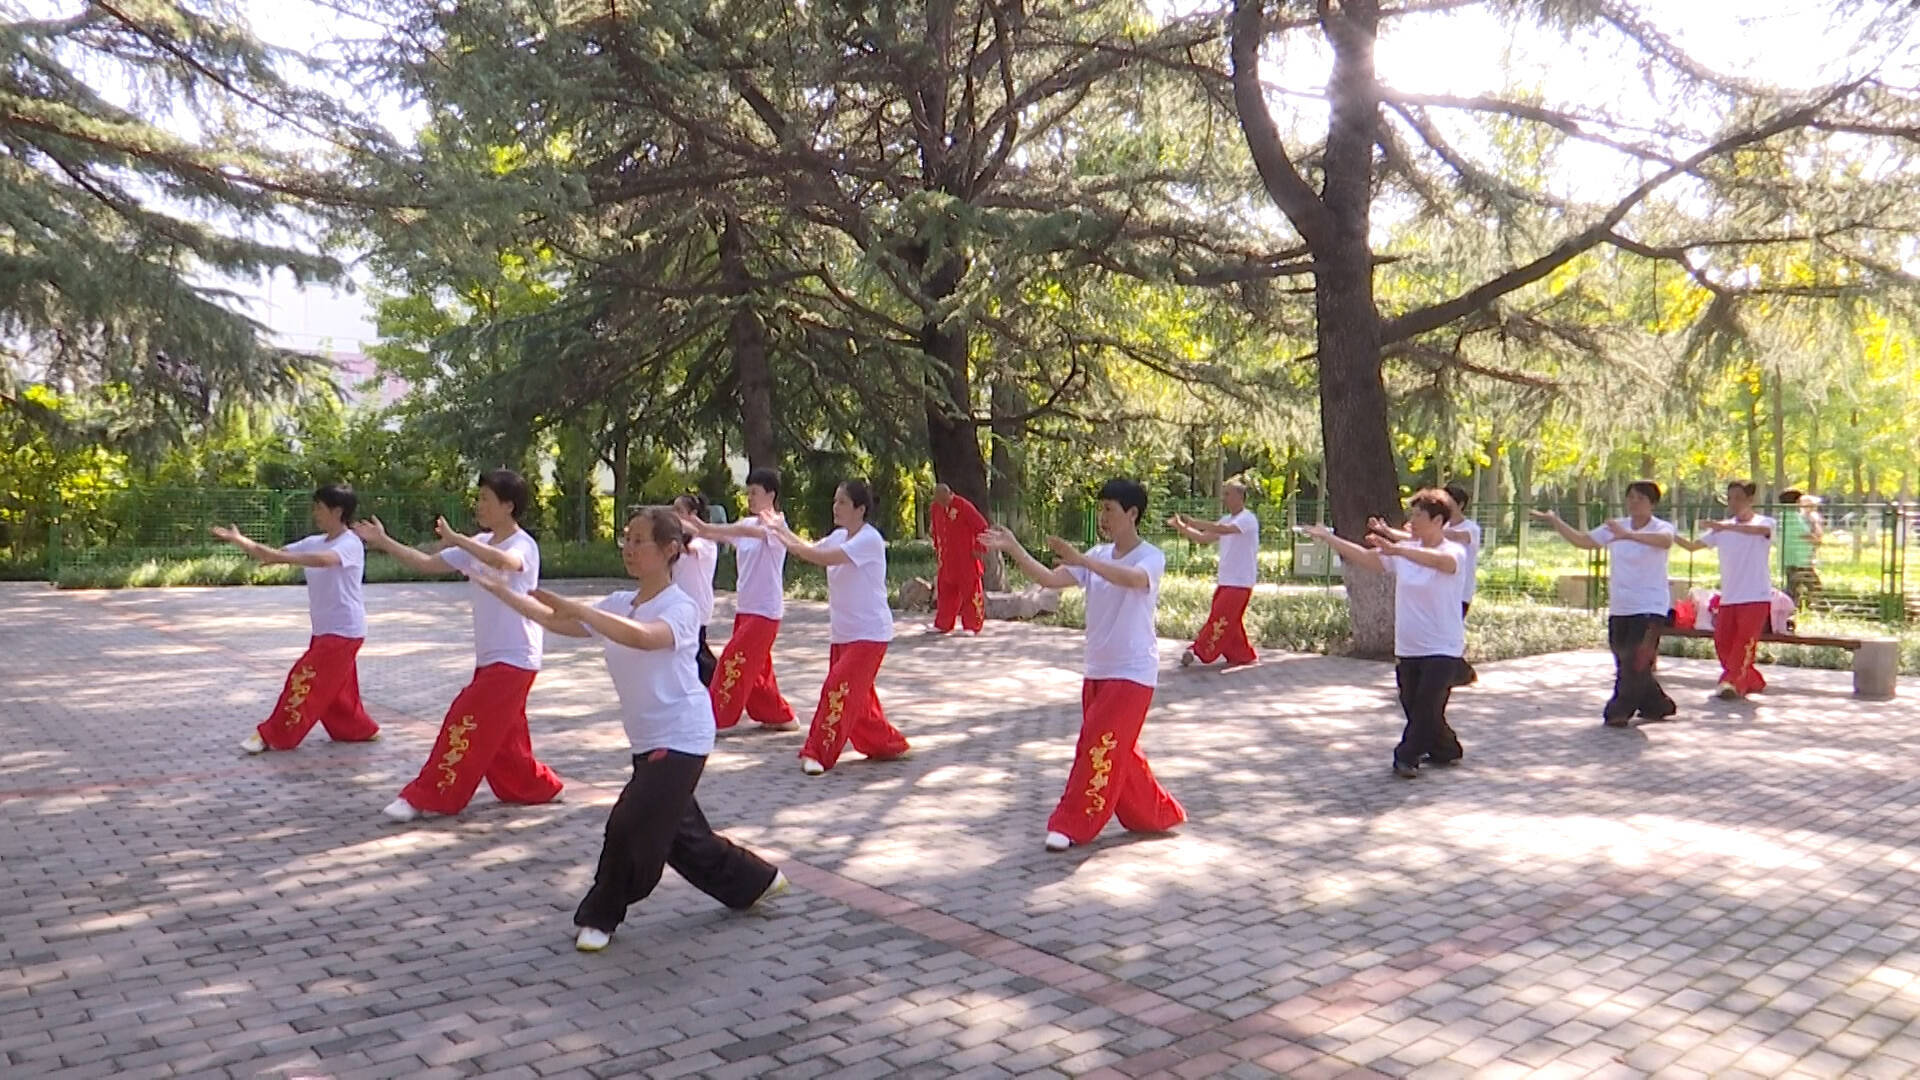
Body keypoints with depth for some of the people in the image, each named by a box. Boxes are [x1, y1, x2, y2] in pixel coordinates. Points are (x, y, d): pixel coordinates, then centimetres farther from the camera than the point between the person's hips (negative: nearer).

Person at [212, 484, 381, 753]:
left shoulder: (350, 544, -18)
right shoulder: (314, 542, 8)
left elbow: (322, 560, -38)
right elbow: (275, 555, 3)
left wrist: (279, 557, -45)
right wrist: (241, 541, -12)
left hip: (344, 630, -9)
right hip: (324, 629, 9)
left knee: (305, 680, -7)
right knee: (333, 689, 14)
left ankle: (273, 735, 3)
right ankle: (360, 730, 28)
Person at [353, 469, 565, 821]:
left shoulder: (523, 546, -17)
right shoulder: (480, 545, 8)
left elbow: (504, 561, -42)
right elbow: (428, 564, 8)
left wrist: (456, 539, -37)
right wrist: (382, 541, 1)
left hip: (514, 659, -9)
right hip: (489, 658, 9)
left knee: (466, 724, -8)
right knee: (500, 736, 14)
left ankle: (427, 798, 0)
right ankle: (536, 787, 28)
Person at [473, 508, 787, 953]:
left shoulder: (680, 607, -18)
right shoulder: (620, 603, 5)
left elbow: (641, 636, -40)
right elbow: (558, 623, 3)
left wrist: (570, 605, -41)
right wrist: (503, 592, -3)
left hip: (681, 738, -9)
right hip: (648, 741, 9)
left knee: (629, 825, -11)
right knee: (679, 833, 17)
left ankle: (601, 916, 11)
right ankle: (756, 880, 36)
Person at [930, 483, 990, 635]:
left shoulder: (963, 506, -16)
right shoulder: (936, 507, 3)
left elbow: (982, 526, -14)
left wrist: (978, 548, -13)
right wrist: (936, 546, 16)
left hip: (966, 558, -6)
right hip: (947, 558, 6)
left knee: (970, 589, 0)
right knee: (945, 590, 10)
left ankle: (972, 625, 7)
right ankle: (943, 625, 18)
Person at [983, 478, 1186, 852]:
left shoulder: (1151, 557, -12)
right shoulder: (1098, 555, 6)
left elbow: (1133, 578, -37)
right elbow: (1051, 579, -5)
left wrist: (1082, 560, -49)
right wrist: (1013, 549, -17)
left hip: (1132, 673, -7)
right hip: (1097, 670, 8)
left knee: (1100, 747, -9)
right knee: (1117, 751, 15)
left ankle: (1071, 825, -1)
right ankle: (1157, 814, 30)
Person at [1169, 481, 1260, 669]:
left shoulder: (1248, 519, -14)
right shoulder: (1227, 520, 14)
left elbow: (1224, 529, -32)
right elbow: (1203, 538, 12)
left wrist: (1192, 522, -34)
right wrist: (1181, 527, -2)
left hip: (1240, 582, -9)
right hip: (1225, 580, 9)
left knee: (1221, 618, -9)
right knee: (1230, 620, 10)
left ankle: (1199, 652, -8)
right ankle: (1243, 655, 20)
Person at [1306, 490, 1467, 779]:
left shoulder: (1454, 552, -12)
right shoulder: (1404, 551, 5)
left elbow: (1439, 560, -35)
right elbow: (1365, 558, 3)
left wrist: (1396, 549, -49)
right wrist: (1329, 539, -5)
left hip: (1443, 649, -6)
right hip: (1408, 647, 6)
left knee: (1427, 707, -10)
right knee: (1413, 707, 11)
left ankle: (1407, 757, 5)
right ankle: (1445, 750, 31)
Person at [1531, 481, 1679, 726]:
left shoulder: (1662, 528, -10)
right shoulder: (1615, 527, 6)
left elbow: (1665, 540, -33)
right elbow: (1583, 541, 9)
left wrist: (1628, 535, -50)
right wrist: (1555, 521, -3)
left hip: (1650, 608, -6)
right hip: (1619, 608, 6)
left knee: (1636, 663, -11)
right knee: (1625, 663, 12)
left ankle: (1619, 712, 1)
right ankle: (1656, 705, 31)